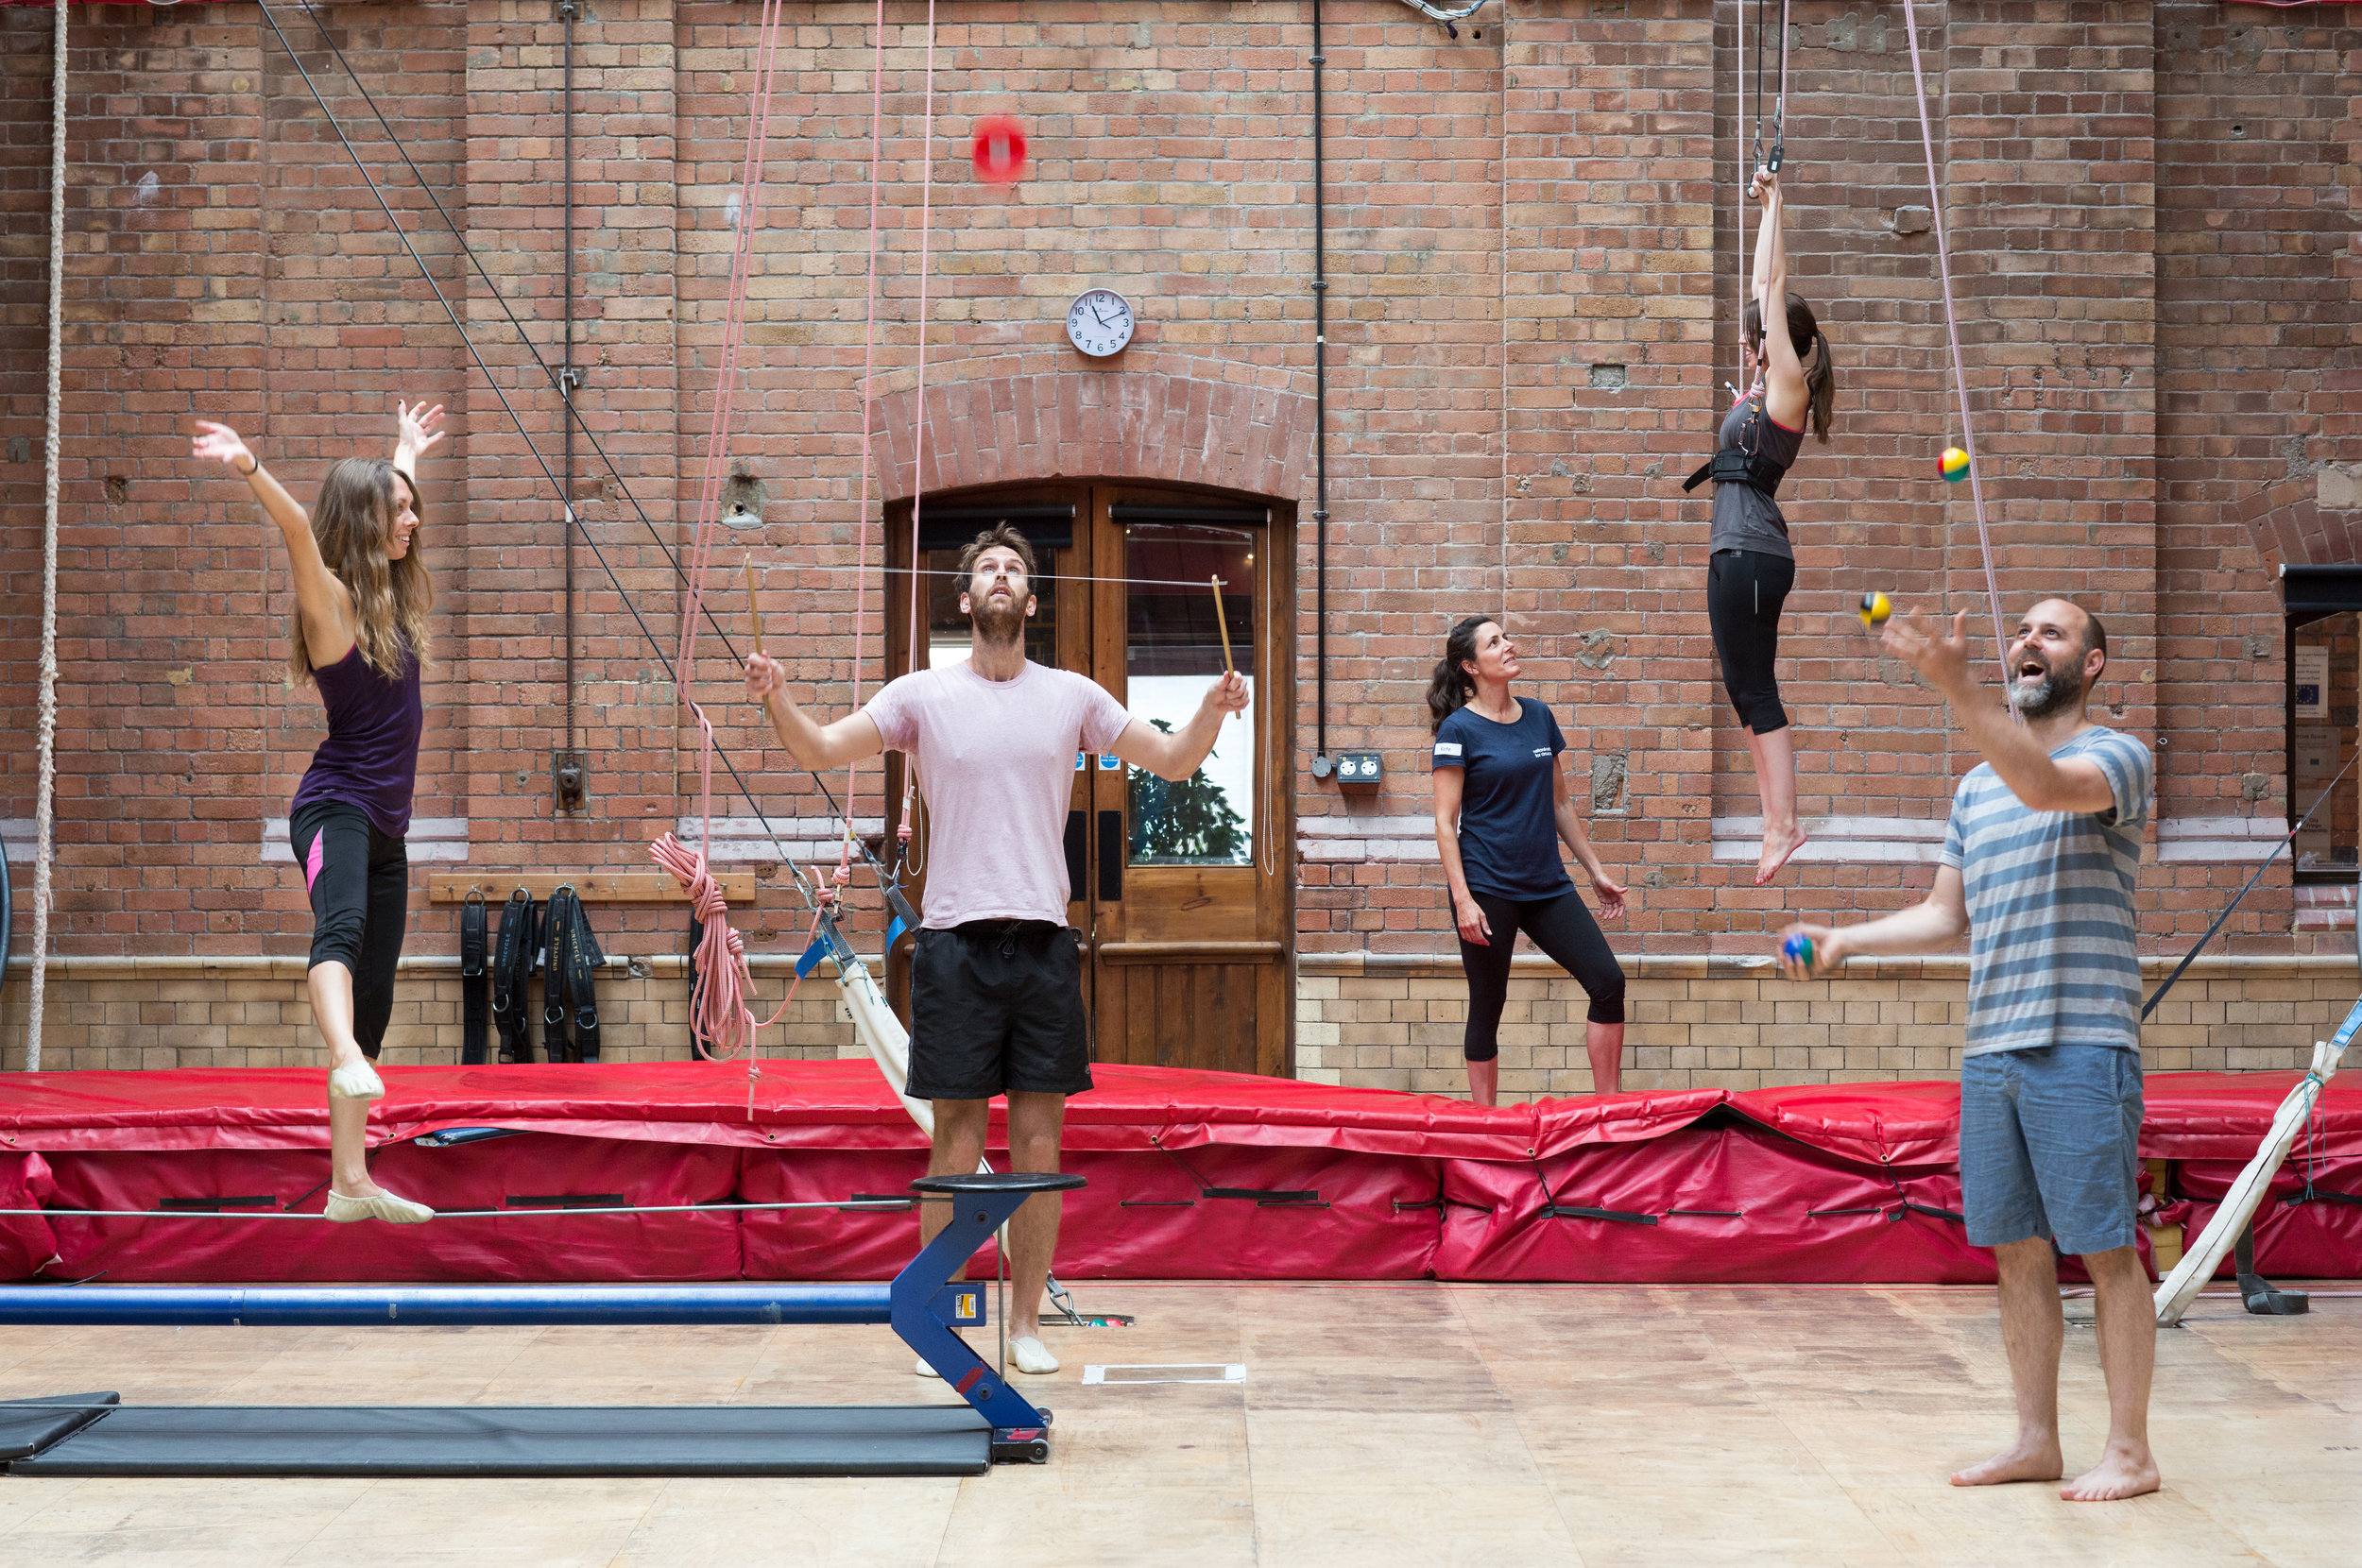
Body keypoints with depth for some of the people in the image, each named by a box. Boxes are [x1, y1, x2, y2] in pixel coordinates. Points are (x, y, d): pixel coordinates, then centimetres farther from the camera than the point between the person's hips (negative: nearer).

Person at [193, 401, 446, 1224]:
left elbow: (389, 504, 35)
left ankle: (349, 1181, 6)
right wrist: (250, 467, -44)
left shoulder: (389, 594, 14)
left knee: (374, 999, 4)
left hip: (385, 829, 8)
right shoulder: (330, 598, -7)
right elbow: (299, 529, -28)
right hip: (336, 808, -8)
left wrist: (408, 452, 49)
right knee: (341, 928, -35)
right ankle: (347, 1062, -64)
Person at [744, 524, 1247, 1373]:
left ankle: (1027, 1326, 14)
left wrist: (1213, 711, -6)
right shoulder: (922, 695, 3)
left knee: (1038, 1142, 4)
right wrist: (777, 699, -20)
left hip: (1045, 942, 2)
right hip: (956, 943, -2)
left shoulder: (1072, 696, 8)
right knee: (957, 1143, 0)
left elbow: (1172, 761, 13)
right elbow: (821, 750, -1)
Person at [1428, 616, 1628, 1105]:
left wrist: (1597, 871, 17)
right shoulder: (1458, 729, -7)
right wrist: (1463, 899, -17)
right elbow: (1445, 821, -9)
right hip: (1488, 889, -5)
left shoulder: (1538, 715, 9)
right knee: (1487, 1008, 2)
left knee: (1608, 981, -4)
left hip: (1547, 885, 5)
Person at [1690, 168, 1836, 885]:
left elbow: (1773, 289, -10)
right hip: (1738, 549, 10)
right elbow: (1765, 290, 18)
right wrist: (1767, 208, 22)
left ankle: (1785, 826, -10)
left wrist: (1775, 206, -5)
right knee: (1746, 686, 12)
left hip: (1752, 554, -10)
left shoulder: (1787, 386, -10)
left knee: (1754, 689, -10)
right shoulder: (1767, 382, 12)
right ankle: (1773, 811, 16)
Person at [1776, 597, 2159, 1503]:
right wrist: (1842, 942, 8)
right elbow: (1945, 916, 21)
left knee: (2106, 1250, -3)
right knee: (2017, 1251, 10)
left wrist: (1956, 687, -36)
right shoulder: (1975, 786, 19)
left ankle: (2129, 1451, 5)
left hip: (2081, 1046, -7)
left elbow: (2043, 784, -26)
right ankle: (2037, 1441, 18)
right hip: (1989, 1049, 7)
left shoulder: (2117, 756, -3)